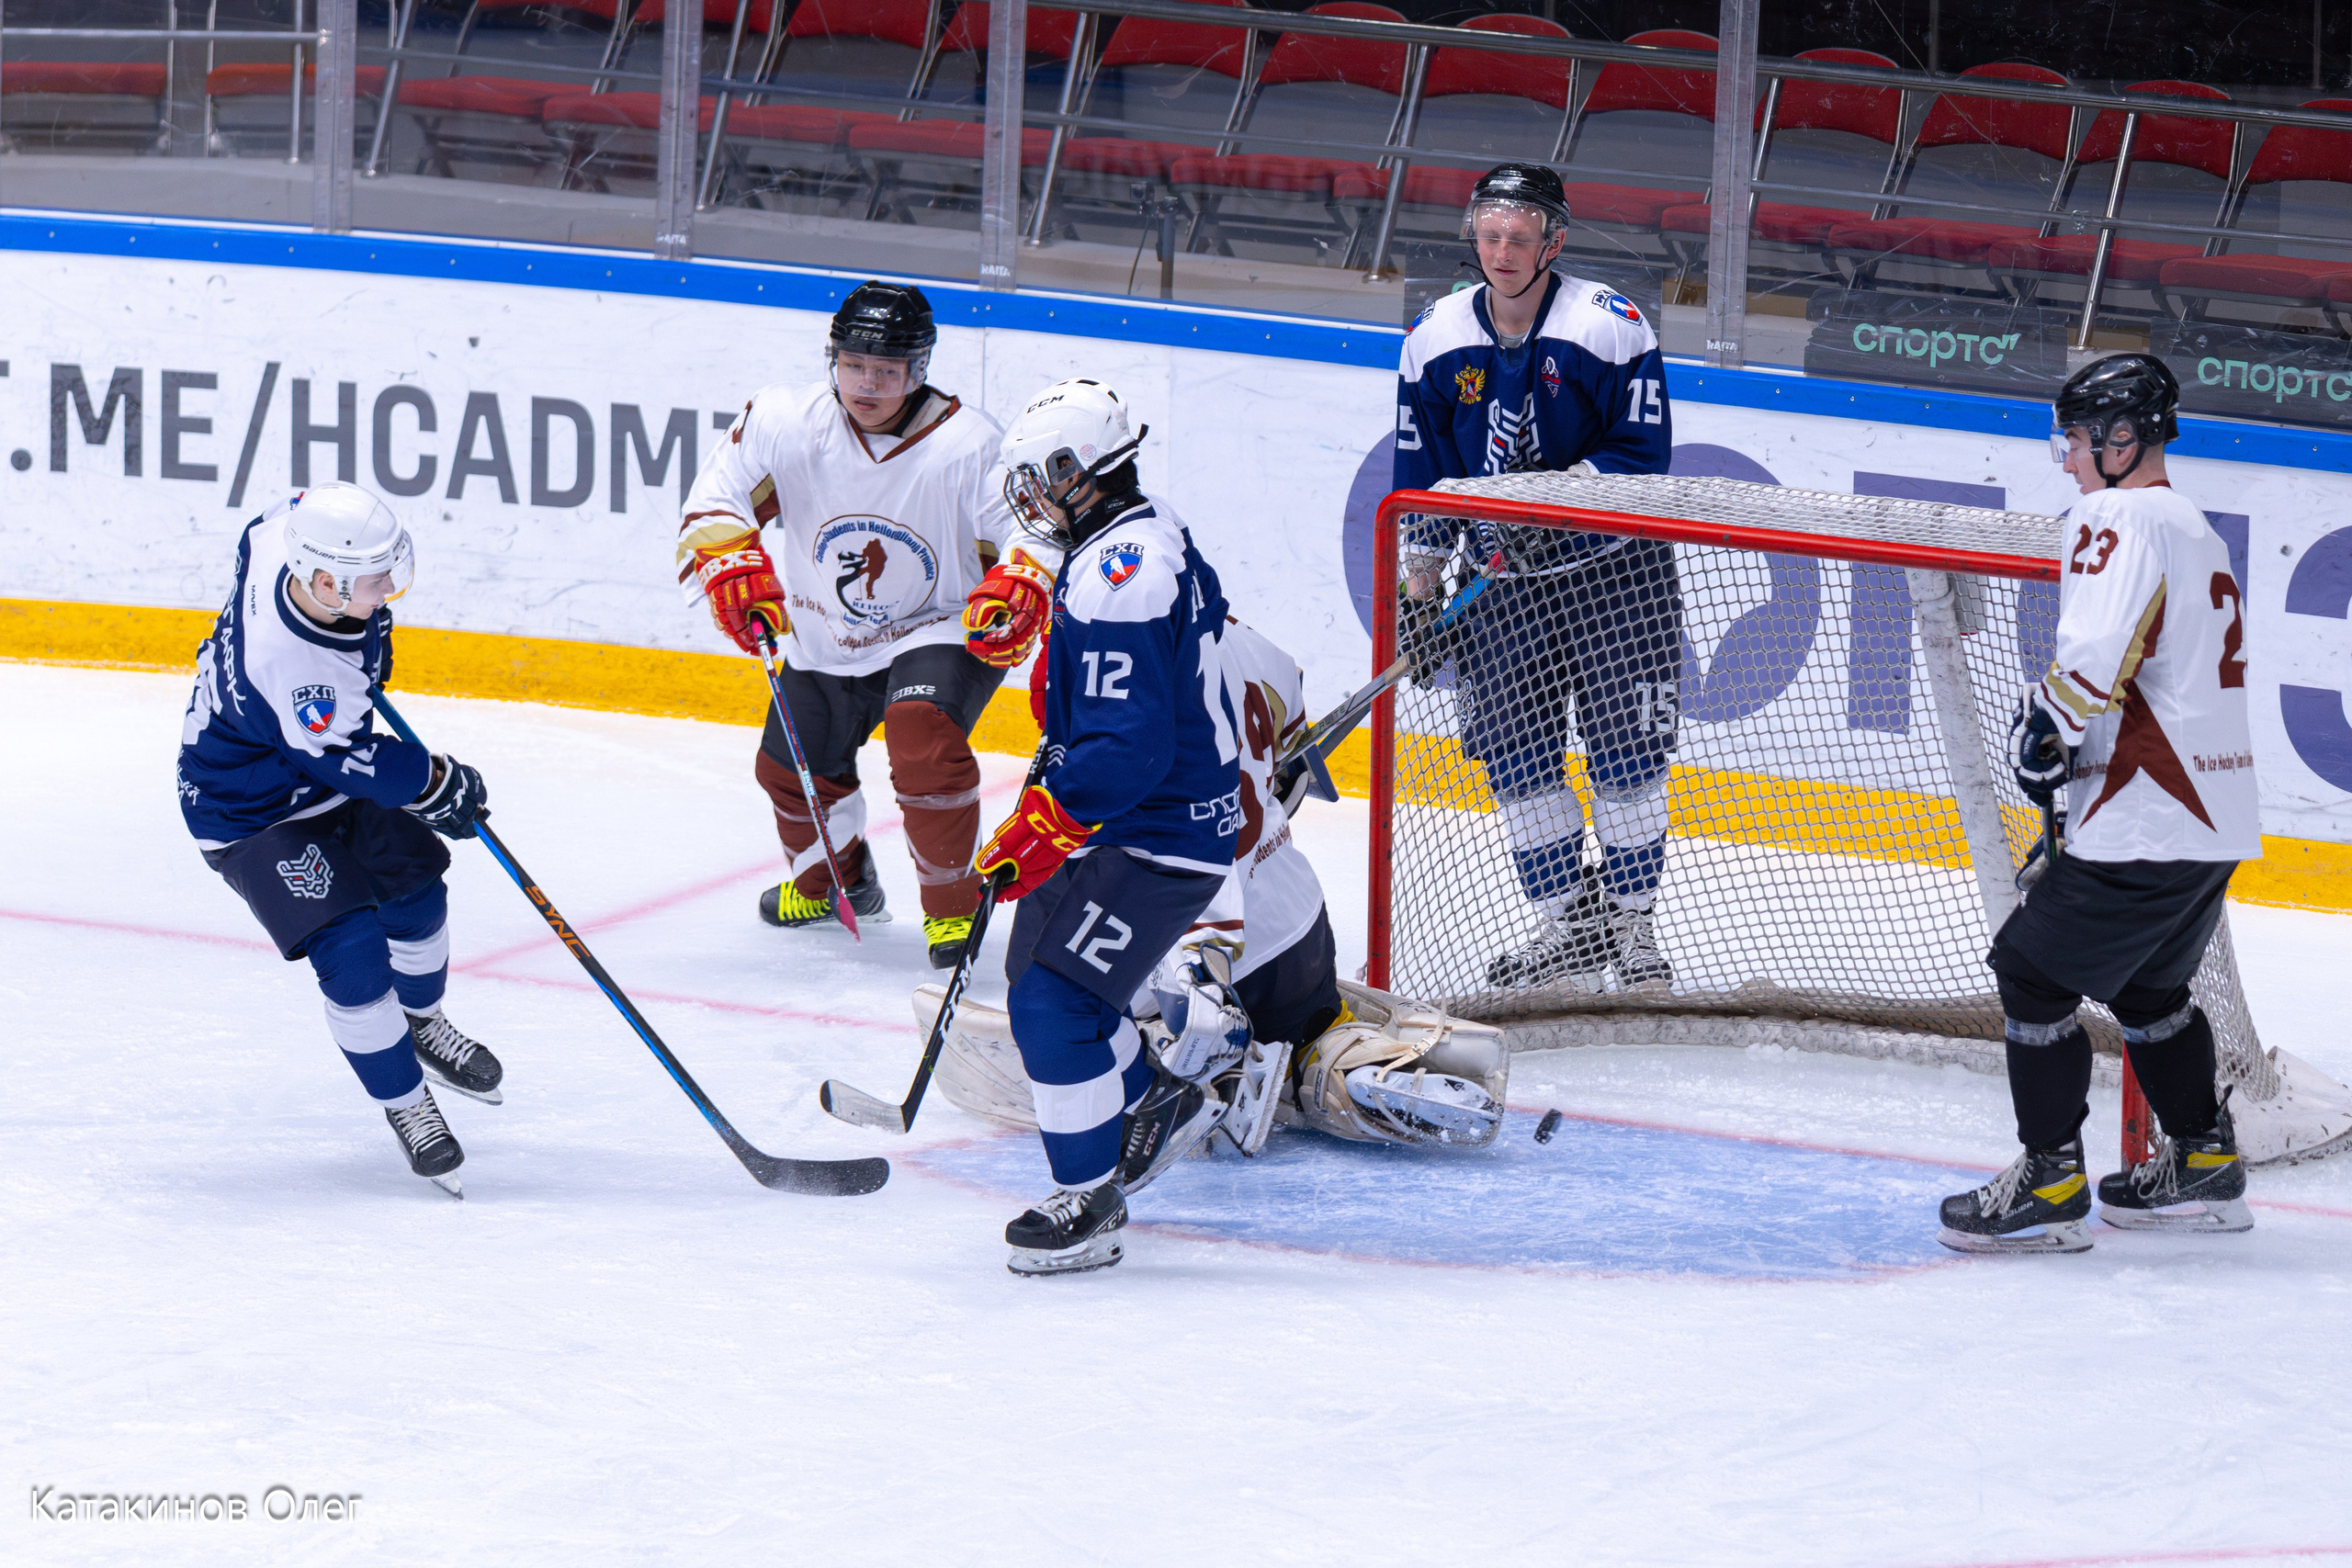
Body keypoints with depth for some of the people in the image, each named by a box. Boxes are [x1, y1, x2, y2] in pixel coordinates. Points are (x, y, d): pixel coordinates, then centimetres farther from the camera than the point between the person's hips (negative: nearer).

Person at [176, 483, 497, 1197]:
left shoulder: (293, 531, -23)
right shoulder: (287, 671, -43)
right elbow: (356, 764, -28)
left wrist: (370, 631, 15)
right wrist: (439, 784, -10)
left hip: (325, 771, 9)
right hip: (251, 816, -9)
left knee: (414, 882, 17)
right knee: (352, 953, -15)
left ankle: (418, 1022, 46)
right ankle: (403, 1103, 6)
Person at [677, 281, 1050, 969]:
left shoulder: (968, 447, -23)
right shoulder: (784, 422, -17)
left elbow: (1040, 532, -19)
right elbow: (718, 500, -11)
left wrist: (1019, 585, -40)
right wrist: (732, 565, -29)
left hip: (942, 631, -5)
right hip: (827, 643, 5)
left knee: (922, 733, -31)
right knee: (791, 766, 12)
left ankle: (953, 906, -17)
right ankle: (836, 881, 46)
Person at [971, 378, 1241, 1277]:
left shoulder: (1118, 579, -26)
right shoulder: (1152, 538, 7)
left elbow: (1129, 748, -31)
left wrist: (1036, 835, -26)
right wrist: (1060, 759, 26)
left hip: (1159, 841, -11)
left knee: (1052, 1002, -11)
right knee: (1042, 970, 22)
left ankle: (1090, 1202, -3)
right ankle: (1153, 1100, 40)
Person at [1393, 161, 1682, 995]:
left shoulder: (1609, 324, -14)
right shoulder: (1437, 340, -2)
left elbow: (1641, 450, -13)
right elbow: (1423, 483, 6)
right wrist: (1417, 594, 4)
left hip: (1614, 567, -3)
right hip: (1499, 575, 3)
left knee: (1626, 748, -4)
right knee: (1516, 754, 0)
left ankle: (1633, 921, 8)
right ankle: (1569, 926, 11)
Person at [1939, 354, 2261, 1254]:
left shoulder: (2118, 519, -12)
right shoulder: (2195, 529, 20)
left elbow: (2098, 651, -26)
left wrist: (2045, 726, -10)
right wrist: (2068, 745, 21)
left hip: (2149, 824, -10)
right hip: (2218, 818, 10)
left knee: (2032, 971, -5)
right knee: (2146, 984, 26)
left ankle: (2050, 1185, -5)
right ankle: (2203, 1164, 31)